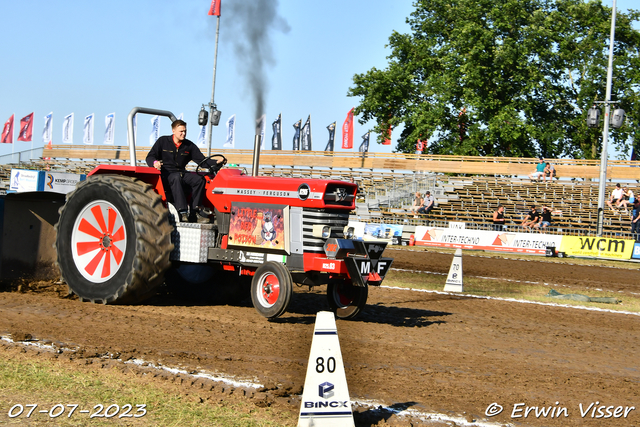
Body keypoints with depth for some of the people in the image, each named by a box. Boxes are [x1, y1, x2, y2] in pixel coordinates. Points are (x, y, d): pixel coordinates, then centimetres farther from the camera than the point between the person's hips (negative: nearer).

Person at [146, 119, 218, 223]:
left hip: (181, 173, 4)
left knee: (199, 179, -23)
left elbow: (201, 159, 7)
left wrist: (216, 163, -11)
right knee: (176, 178, -39)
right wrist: (154, 163, -22)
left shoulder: (189, 146, 14)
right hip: (166, 173, -4)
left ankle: (195, 212, -21)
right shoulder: (162, 141, 5)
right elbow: (150, 157, 3)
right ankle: (182, 212, -48)